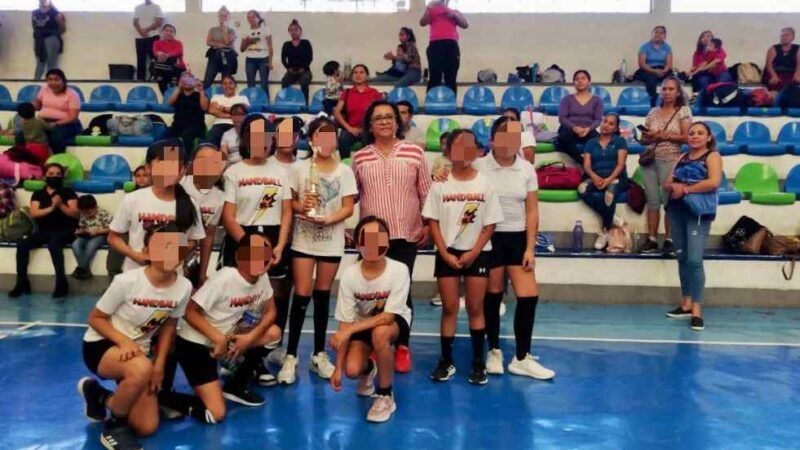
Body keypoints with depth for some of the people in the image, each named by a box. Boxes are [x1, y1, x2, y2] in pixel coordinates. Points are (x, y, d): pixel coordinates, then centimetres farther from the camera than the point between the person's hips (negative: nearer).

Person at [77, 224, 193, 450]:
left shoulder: (184, 287, -13)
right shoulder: (127, 281, -25)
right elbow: (95, 318, -12)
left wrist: (159, 365, -4)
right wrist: (124, 341, -28)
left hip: (138, 352, 5)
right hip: (101, 345, -5)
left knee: (147, 427, -1)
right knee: (142, 369, -40)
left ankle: (98, 395, 26)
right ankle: (114, 426, -11)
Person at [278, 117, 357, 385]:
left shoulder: (344, 171, 1)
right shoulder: (299, 168, 0)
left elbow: (348, 207, -3)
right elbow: (289, 201, 1)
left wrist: (329, 218, -20)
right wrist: (301, 207, -20)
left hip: (331, 243, 1)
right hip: (303, 241, -1)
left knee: (322, 296, 10)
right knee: (302, 296, -4)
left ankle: (319, 354, 20)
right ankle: (291, 356, 5)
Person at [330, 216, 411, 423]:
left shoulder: (399, 270, -28)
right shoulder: (349, 275, -24)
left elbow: (387, 316, -29)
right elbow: (345, 323, -19)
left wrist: (349, 330, -37)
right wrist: (338, 368, -19)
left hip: (394, 320, -2)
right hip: (362, 323, 2)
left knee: (379, 333, -37)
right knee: (352, 369, -21)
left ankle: (386, 396, -13)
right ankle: (368, 369, 21)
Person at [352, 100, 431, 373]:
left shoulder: (414, 152, 1)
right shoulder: (360, 158, 5)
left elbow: (426, 192, 4)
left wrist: (428, 225, 2)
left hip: (407, 235, -1)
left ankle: (402, 347, 17)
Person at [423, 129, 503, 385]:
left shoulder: (485, 184, -2)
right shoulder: (440, 184, -2)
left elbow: (490, 224, -2)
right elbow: (433, 222, -2)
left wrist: (474, 253, -10)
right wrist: (445, 254, -10)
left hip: (478, 254, 0)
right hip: (447, 253, 0)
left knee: (475, 308, 5)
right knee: (449, 308, 5)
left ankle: (478, 362, 14)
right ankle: (446, 361, 14)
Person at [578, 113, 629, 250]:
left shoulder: (620, 141, 10)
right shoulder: (591, 143, 17)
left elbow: (621, 164, -2)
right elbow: (586, 165, 4)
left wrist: (609, 179, -20)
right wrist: (594, 177, -18)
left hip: (615, 177, -2)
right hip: (596, 178, 2)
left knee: (610, 192, -38)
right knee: (582, 189, -33)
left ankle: (605, 231, -23)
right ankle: (611, 218, -22)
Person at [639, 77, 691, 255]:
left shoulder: (683, 111, 3)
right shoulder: (653, 112, 14)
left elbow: (686, 137, -6)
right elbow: (644, 139, 15)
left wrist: (664, 135, -10)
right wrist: (650, 137, -7)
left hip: (670, 161, -4)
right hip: (650, 160, 4)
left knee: (669, 200, -5)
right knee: (652, 200, 3)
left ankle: (669, 240, 1)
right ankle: (651, 239, 6)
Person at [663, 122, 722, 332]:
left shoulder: (712, 156, 0)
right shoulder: (683, 157, 17)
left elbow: (714, 182, -17)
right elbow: (667, 183, 12)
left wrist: (686, 189, -12)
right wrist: (675, 186, -11)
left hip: (699, 213, -6)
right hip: (677, 211, 6)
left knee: (694, 260, -13)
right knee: (682, 258, 9)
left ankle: (697, 309, -9)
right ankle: (687, 303, 18)